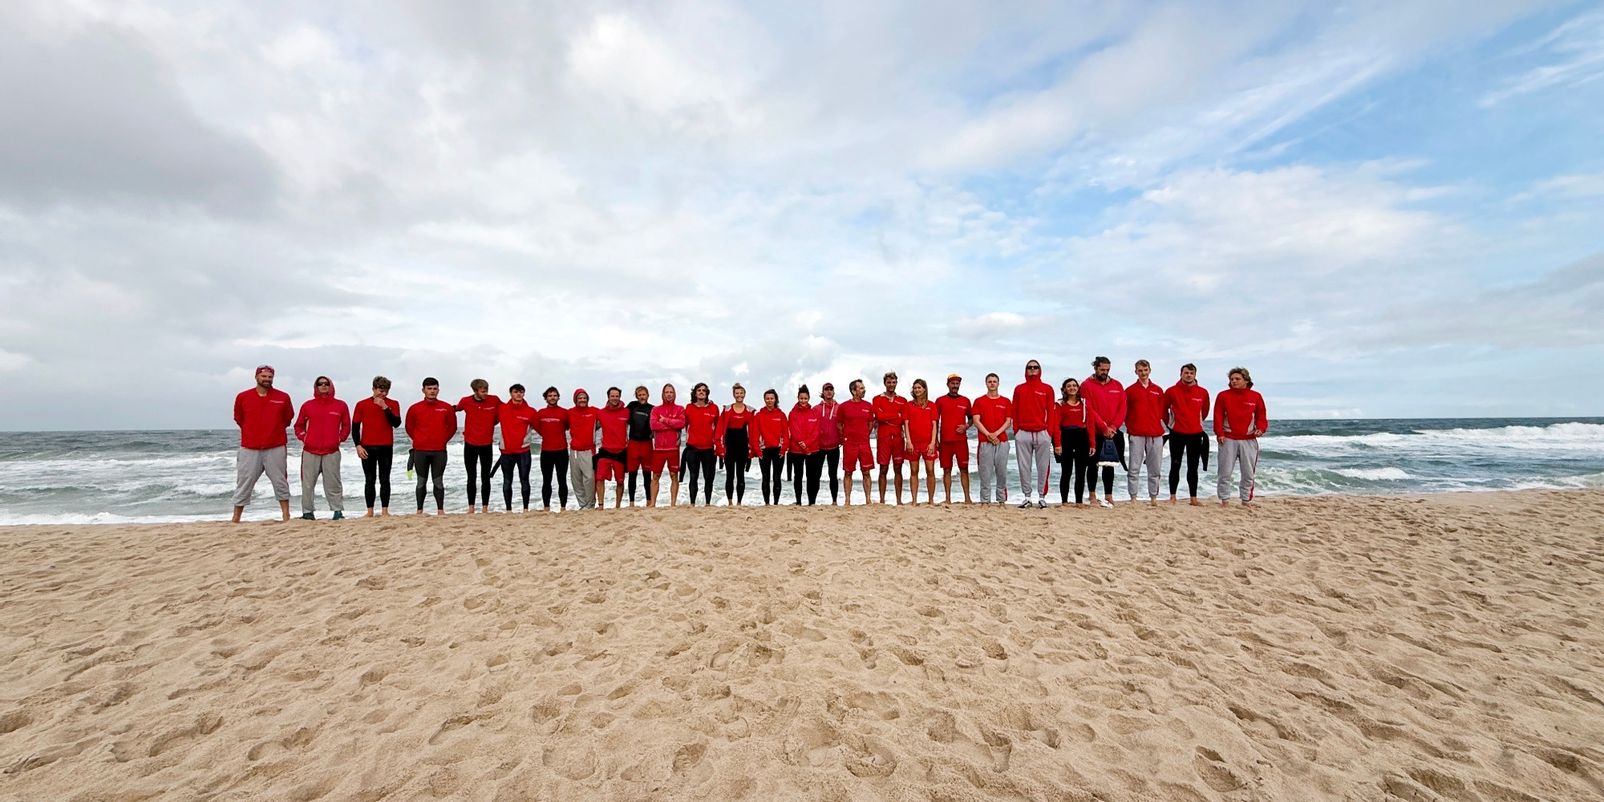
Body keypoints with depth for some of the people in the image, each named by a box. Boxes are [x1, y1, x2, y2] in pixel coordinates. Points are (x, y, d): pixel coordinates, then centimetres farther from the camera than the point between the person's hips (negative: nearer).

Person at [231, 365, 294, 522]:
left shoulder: (283, 397, 1)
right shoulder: (242, 397, 3)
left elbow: (288, 418, 14)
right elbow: (238, 419, 16)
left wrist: (275, 431, 12)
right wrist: (252, 432, 14)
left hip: (276, 449, -1)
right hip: (249, 449, 1)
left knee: (281, 483, 5)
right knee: (243, 485, 5)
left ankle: (286, 516, 11)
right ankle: (235, 519, 13)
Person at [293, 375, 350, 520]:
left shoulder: (341, 405, 6)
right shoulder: (307, 405, 8)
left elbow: (346, 426, 12)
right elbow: (299, 425, 16)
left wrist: (340, 438, 0)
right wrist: (303, 437, 1)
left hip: (332, 452, -1)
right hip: (310, 451, 1)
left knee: (333, 484, 0)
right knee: (308, 484, 4)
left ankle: (338, 511, 4)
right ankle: (307, 512, 12)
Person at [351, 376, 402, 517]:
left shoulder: (392, 404, 5)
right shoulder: (362, 404, 4)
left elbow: (396, 423, -8)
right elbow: (355, 427, 5)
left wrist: (385, 407, -15)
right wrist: (358, 445, -4)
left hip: (386, 447, 0)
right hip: (367, 448, 0)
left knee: (385, 480, 3)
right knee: (369, 480, 4)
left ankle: (385, 510, 7)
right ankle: (370, 511, 8)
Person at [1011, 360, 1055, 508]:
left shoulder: (1047, 389, 8)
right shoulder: (1019, 389, 11)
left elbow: (1050, 412, 5)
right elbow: (1015, 411, 10)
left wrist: (1049, 431, -3)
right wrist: (1015, 430, 2)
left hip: (1042, 433, -1)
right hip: (1023, 433, 1)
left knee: (1043, 467, 1)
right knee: (1024, 467, 2)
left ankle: (1042, 496, 10)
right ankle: (1027, 497, 9)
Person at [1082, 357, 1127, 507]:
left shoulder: (1117, 385, 10)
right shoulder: (1087, 385, -4)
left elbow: (1122, 408, 4)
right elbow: (1089, 410, -10)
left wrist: (1114, 426, -9)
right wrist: (1104, 427, -14)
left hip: (1114, 432, 4)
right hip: (1095, 432, -4)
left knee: (1109, 464, 8)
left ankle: (1109, 496, 13)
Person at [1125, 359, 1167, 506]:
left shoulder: (1158, 390, 12)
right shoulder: (1130, 390, 5)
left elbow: (1162, 411, 13)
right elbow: (1125, 412, 5)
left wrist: (1159, 427, 5)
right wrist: (1130, 427, -1)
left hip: (1155, 435, 3)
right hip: (1136, 435, -2)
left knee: (1154, 469, 6)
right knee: (1134, 468, -3)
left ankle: (1153, 497, 14)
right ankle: (1133, 498, 1)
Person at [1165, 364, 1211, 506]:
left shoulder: (1203, 392, 2)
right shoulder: (1172, 391, -4)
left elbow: (1205, 411, 16)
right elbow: (1163, 409, 7)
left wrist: (1197, 422, 16)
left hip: (1195, 434, 2)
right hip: (1177, 434, -2)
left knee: (1193, 468, 8)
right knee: (1175, 466, 3)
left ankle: (1194, 498, 14)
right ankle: (1172, 497, 9)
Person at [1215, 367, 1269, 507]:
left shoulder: (1256, 396, 6)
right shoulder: (1223, 396, 2)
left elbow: (1261, 416, 9)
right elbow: (1218, 416, -1)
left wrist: (1261, 429, -10)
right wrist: (1219, 433, -11)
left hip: (1249, 440, 2)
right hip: (1228, 440, -2)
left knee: (1249, 474, 7)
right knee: (1225, 473, -1)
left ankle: (1246, 501, 17)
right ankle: (1225, 500, 7)